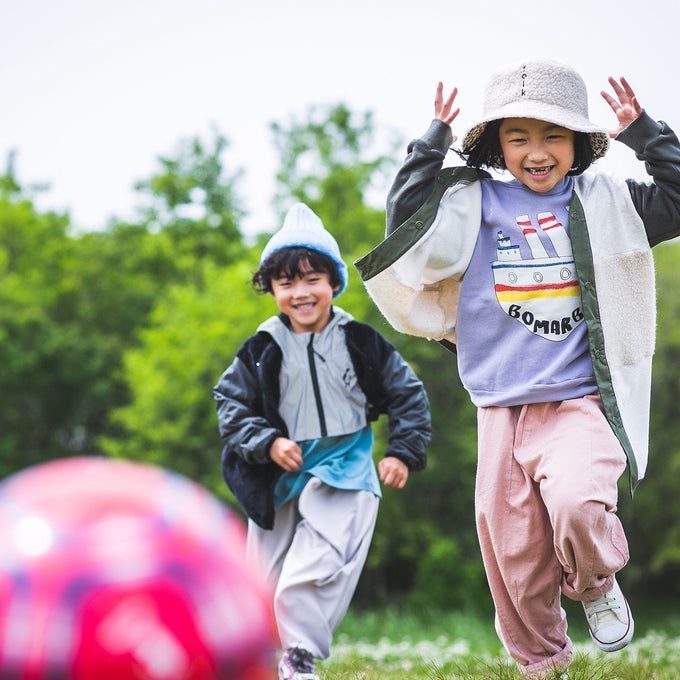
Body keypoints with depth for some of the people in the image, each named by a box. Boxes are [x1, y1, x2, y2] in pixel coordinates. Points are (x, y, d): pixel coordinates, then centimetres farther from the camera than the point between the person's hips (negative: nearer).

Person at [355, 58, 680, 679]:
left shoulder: (604, 204, 5)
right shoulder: (478, 207, 5)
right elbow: (406, 220, -3)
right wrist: (434, 141, -5)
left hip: (582, 403, -2)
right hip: (502, 412, 2)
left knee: (578, 508, -29)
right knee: (514, 558, 7)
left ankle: (597, 585, 5)